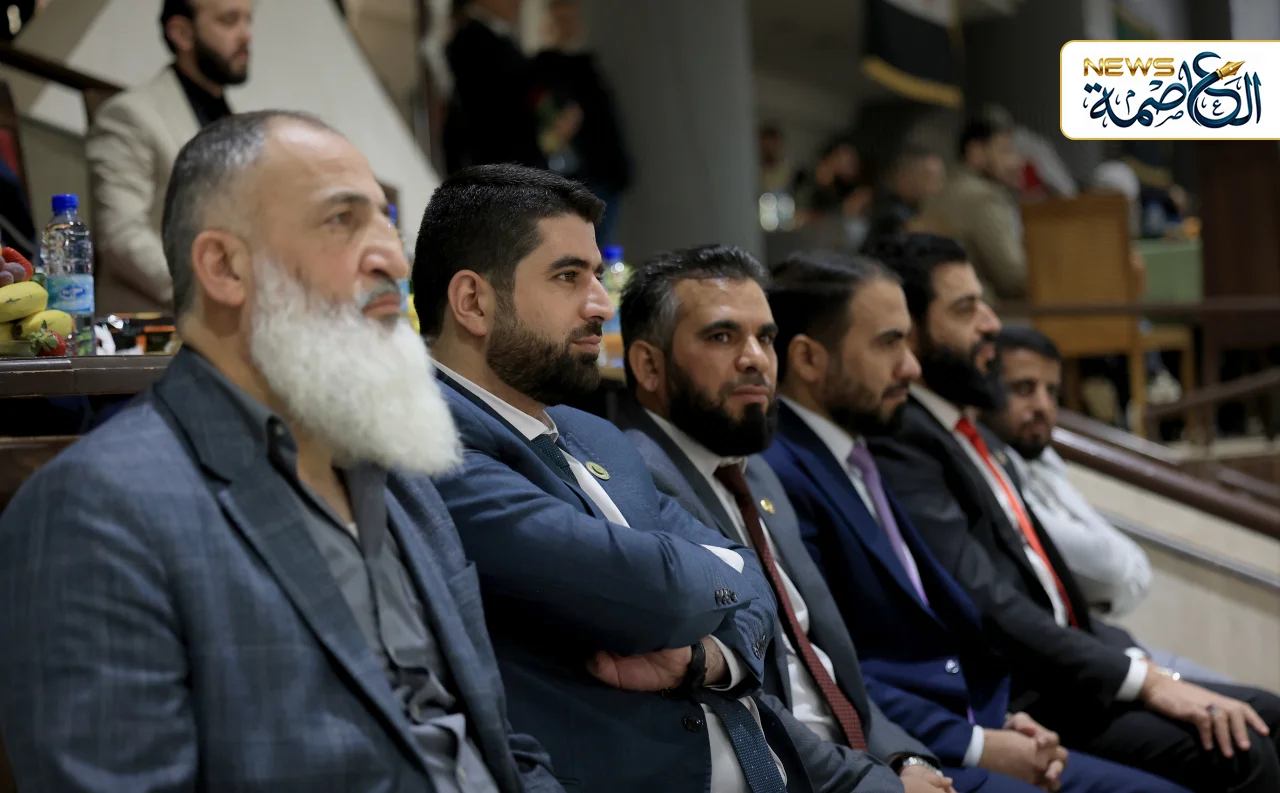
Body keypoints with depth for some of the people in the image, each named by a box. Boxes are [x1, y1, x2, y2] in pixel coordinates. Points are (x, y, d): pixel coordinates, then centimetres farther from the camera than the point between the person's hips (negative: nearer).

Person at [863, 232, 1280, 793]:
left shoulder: (973, 436, 18)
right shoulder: (900, 441, -14)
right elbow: (982, 604, -22)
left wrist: (1145, 666, 3)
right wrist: (1143, 679, -20)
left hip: (1064, 671, 10)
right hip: (1012, 702, -10)